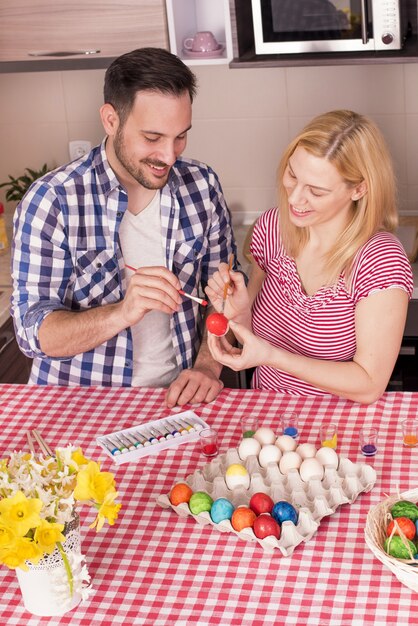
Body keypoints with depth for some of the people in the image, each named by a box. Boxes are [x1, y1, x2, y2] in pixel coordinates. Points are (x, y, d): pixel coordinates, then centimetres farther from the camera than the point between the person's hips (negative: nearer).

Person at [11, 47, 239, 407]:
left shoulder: (202, 185, 1)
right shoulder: (51, 201, -10)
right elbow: (33, 332, -12)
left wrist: (208, 364, -7)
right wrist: (122, 312, -28)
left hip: (178, 397, 2)